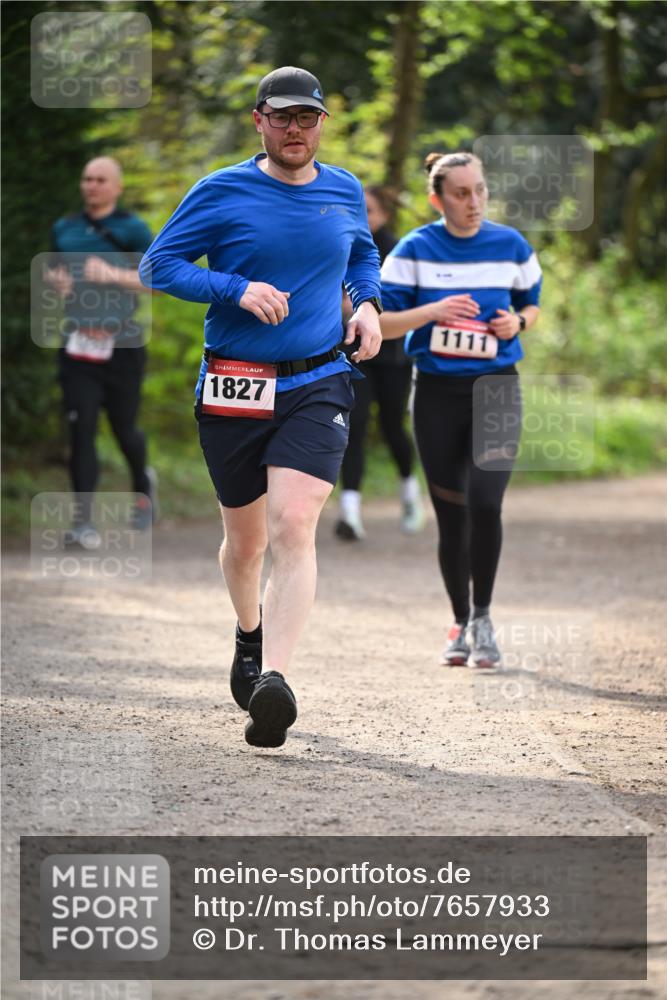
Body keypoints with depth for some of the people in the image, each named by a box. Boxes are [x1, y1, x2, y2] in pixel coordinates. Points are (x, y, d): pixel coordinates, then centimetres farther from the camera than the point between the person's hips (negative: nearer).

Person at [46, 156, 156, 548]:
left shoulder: (132, 230, -2)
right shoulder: (65, 229, 11)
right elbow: (54, 269, 26)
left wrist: (114, 275, -23)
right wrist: (55, 279, 1)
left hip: (122, 346, -2)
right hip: (78, 347, 2)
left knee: (124, 428, 8)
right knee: (82, 430, -9)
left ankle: (143, 484, 41)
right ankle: (83, 521, -10)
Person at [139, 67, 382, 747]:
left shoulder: (345, 193, 9)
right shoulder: (221, 194, -3)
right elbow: (157, 266, -4)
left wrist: (367, 303, 8)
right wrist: (238, 290, -16)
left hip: (317, 387, 1)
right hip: (233, 390, 0)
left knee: (294, 527, -20)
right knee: (245, 541, 12)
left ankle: (272, 679, -29)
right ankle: (250, 634, 45)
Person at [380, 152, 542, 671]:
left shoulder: (512, 246, 2)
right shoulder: (415, 250, -3)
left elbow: (531, 304, 17)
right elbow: (379, 321, -5)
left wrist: (518, 322, -6)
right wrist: (434, 311, -19)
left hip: (497, 390, 0)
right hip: (438, 392, 0)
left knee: (485, 502, -16)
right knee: (451, 515, 3)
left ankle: (483, 617, 1)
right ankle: (461, 624, 20)